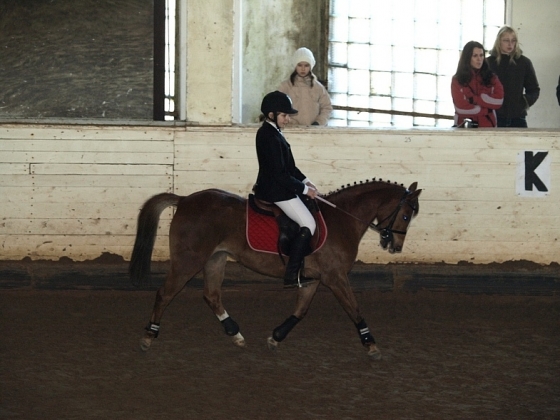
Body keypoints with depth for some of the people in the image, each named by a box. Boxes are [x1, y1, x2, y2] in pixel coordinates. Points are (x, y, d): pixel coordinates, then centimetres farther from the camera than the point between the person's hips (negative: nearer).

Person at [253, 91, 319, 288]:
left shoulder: (269, 132, 10)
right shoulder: (270, 138, -22)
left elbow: (288, 165, 18)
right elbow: (280, 174, -23)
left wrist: (304, 180, 8)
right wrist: (304, 189, -15)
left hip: (269, 188, 11)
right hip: (277, 191, -11)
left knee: (307, 221, 19)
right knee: (308, 224, -9)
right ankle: (291, 275, -10)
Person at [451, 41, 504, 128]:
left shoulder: (491, 77, 9)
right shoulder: (457, 80, 1)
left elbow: (498, 100, -4)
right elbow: (461, 107, -8)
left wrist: (474, 99, -10)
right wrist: (487, 110, -4)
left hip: (487, 126, 2)